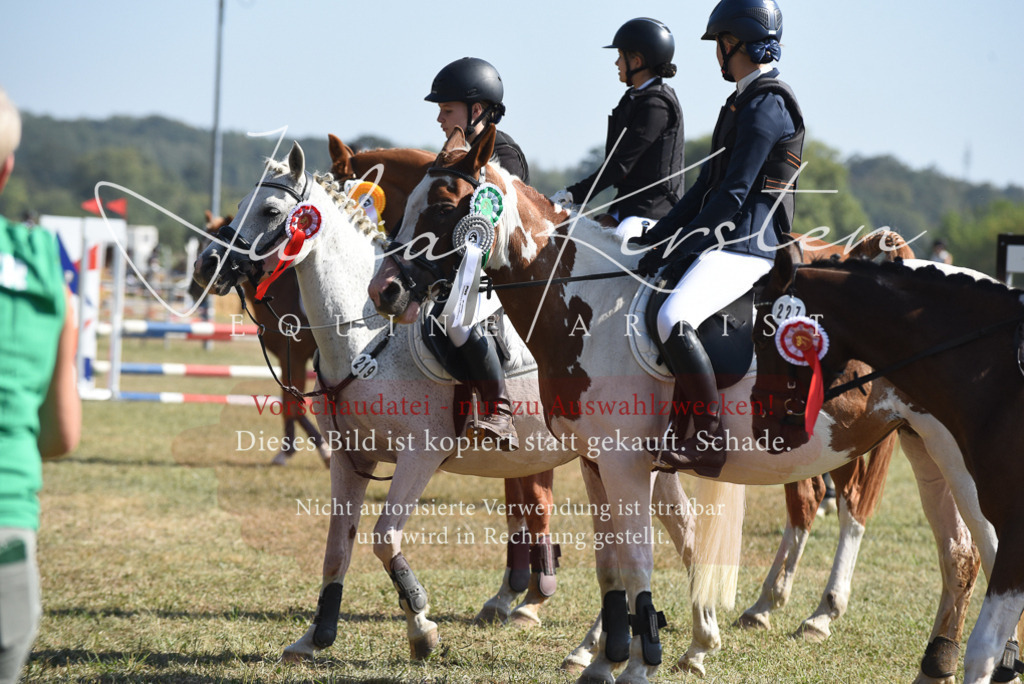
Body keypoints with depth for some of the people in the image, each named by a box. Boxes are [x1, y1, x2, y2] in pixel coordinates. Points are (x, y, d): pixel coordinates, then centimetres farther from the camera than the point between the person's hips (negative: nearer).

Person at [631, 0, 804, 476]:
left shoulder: (766, 105, -12)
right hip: (729, 240, 11)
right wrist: (657, 237, 13)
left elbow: (733, 196, -18)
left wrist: (677, 247, -16)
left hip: (747, 245, -11)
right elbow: (707, 187, 21)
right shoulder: (745, 102, 20)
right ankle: (679, 433, 15)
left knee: (673, 318, -31)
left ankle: (711, 442, -28)